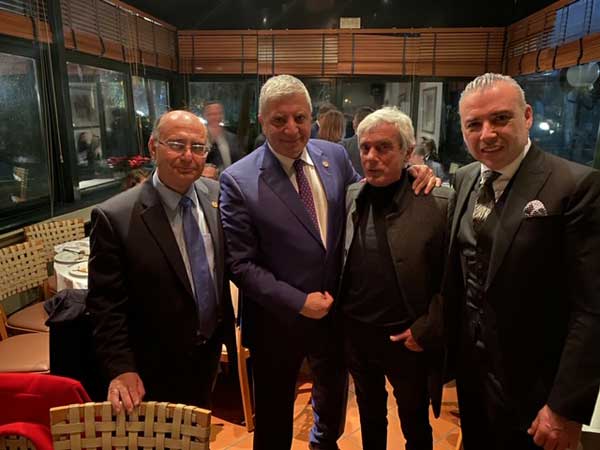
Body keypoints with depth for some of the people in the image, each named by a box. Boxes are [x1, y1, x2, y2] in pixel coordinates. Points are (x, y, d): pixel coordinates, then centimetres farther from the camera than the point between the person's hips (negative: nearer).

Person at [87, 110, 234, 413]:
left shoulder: (216, 195, -9)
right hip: (156, 367, -4)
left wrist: (226, 326, 5)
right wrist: (121, 369, -20)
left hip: (210, 350, 5)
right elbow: (105, 303, -17)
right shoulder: (114, 217, -23)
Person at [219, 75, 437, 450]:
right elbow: (239, 263, -16)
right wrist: (298, 302, -20)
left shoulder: (335, 155, -5)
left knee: (334, 394, 31)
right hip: (278, 320, -4)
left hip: (334, 310, 5)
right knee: (275, 413, 20)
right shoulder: (239, 180, -17)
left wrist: (411, 176, -10)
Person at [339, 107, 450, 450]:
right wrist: (339, 314, 0)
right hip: (355, 334, 4)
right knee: (370, 416, 27)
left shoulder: (440, 203, -16)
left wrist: (427, 330, -14)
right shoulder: (350, 197, -2)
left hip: (408, 339, -3)